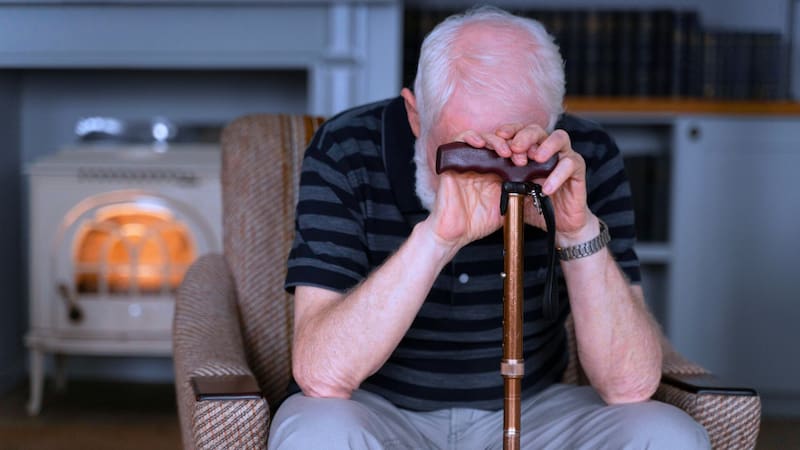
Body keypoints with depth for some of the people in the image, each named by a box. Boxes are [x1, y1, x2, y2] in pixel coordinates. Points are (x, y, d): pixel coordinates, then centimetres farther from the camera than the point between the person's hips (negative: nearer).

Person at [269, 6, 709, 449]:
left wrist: (579, 232, -32)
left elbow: (631, 384, -17)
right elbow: (320, 376, -27)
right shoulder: (346, 151, -17)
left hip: (529, 411, 2)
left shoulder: (585, 160, -13)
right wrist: (435, 236, -39)